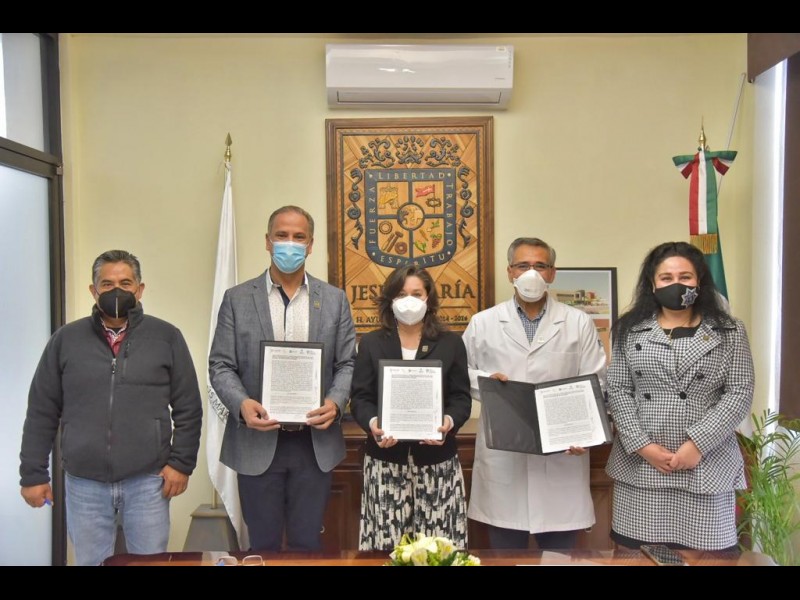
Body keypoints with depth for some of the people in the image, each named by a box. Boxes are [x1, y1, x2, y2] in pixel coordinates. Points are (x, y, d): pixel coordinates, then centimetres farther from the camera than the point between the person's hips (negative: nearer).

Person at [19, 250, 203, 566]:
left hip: (148, 481, -1)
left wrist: (181, 462, -4)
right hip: (84, 483, 1)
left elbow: (188, 408, 1)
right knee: (90, 562, 14)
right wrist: (33, 473, 5)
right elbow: (41, 412, 7)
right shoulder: (65, 339, 4)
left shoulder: (166, 337, 0)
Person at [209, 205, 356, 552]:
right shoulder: (238, 299, 2)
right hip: (257, 441, -1)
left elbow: (347, 363, 5)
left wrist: (335, 401, -14)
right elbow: (220, 366, 0)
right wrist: (242, 403, -18)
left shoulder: (334, 300, 5)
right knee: (263, 544, 12)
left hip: (316, 442, 1)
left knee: (307, 543, 12)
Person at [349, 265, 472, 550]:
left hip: (437, 461, 0)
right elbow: (360, 397, 1)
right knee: (386, 544, 1)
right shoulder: (371, 343, 7)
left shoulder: (451, 343, 7)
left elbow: (462, 398, 3)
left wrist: (450, 422, -18)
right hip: (385, 461, 0)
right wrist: (372, 423, -19)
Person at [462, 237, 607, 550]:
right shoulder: (483, 322, 8)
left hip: (562, 455, 0)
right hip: (502, 457, 0)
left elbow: (595, 384, 2)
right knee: (505, 554, 10)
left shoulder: (579, 323, 7)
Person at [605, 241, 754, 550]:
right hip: (639, 465, 1)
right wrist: (642, 445, -9)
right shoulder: (631, 330, 6)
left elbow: (740, 393, -2)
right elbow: (617, 391, 2)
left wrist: (697, 444, -12)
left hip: (705, 466, 0)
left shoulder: (729, 332, 5)